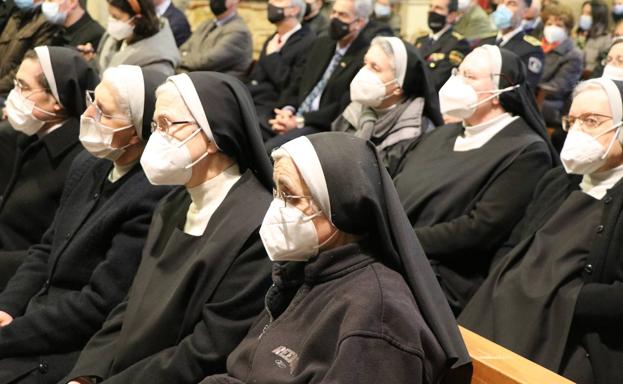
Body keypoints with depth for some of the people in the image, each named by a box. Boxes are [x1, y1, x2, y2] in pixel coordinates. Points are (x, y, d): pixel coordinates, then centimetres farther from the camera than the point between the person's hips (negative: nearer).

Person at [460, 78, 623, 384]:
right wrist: (499, 288, 2)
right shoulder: (557, 182, 20)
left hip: (567, 344, -6)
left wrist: (555, 302, -15)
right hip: (504, 317, 7)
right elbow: (512, 247, 21)